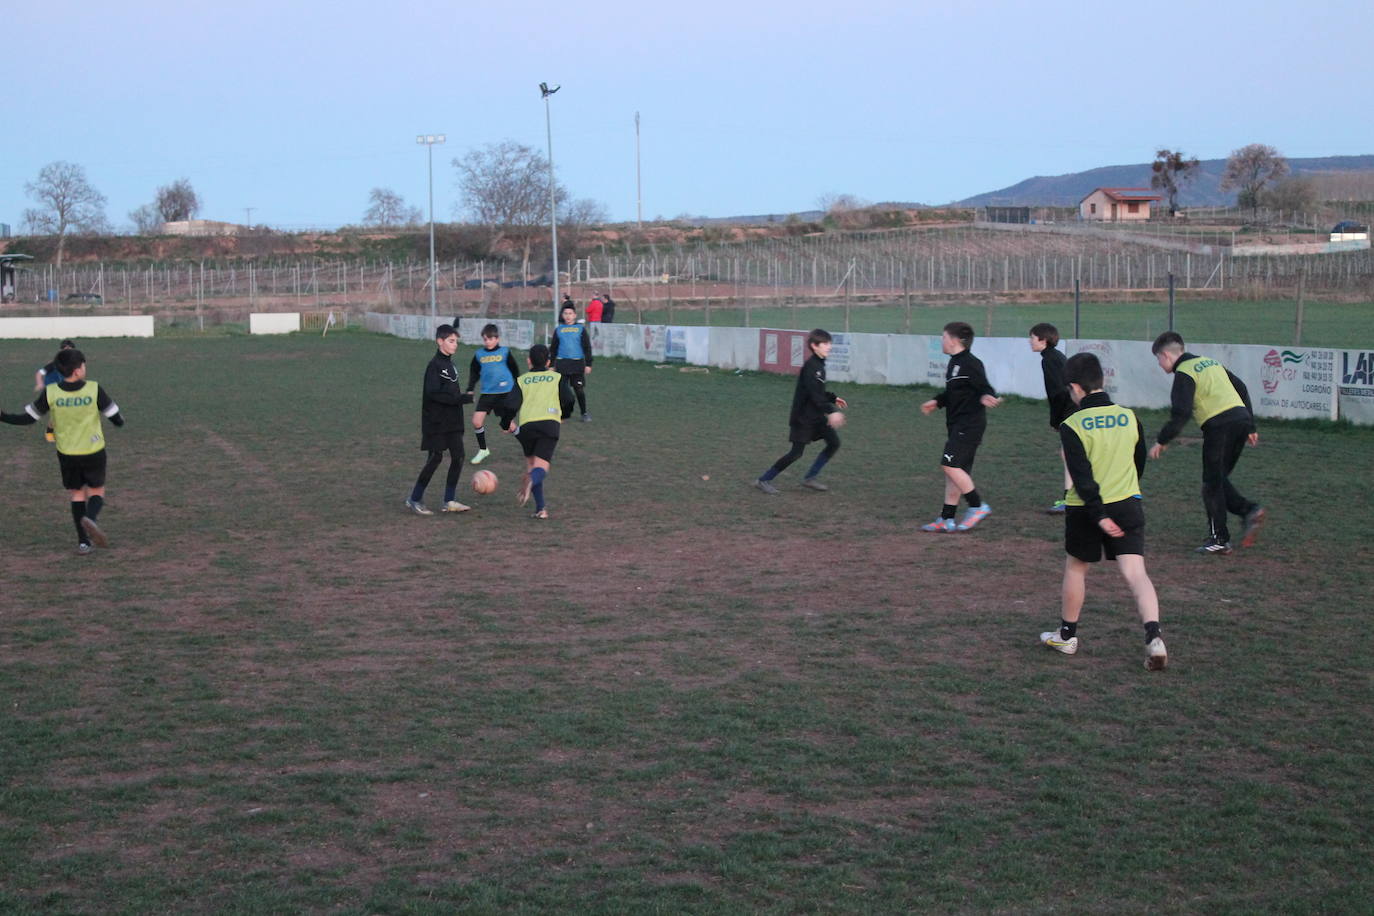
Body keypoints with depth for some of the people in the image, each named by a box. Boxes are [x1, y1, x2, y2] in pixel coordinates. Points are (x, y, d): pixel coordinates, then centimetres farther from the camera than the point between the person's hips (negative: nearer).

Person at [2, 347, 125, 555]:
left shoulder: (50, 393, -13)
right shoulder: (94, 389, -16)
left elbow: (27, 419, -6)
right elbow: (117, 420, -10)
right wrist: (120, 419, 14)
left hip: (66, 452, 2)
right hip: (93, 451, -2)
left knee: (76, 494, 16)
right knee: (96, 491, 14)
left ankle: (83, 541, 12)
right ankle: (91, 518, -19)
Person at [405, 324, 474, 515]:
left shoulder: (450, 364, 13)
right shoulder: (435, 365, -13)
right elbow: (433, 392, -23)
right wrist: (460, 398, -24)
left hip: (452, 421, 8)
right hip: (435, 421, -8)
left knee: (458, 457, 2)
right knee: (435, 458, -5)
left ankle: (450, 501, 8)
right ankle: (414, 499, 7)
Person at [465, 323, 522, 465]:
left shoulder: (505, 352, -3)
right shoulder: (479, 355, 4)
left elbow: (515, 370, 7)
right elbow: (474, 373, 14)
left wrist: (517, 388, 12)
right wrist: (470, 390, 5)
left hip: (505, 393, -3)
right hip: (487, 393, 3)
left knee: (507, 425, 3)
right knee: (477, 421, -10)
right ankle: (483, 450, 10)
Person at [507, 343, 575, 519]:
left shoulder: (521, 380, 18)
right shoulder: (557, 378, 18)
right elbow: (569, 400, 8)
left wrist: (509, 425, 14)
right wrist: (562, 417, 26)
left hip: (526, 425, 1)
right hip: (550, 423, -1)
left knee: (531, 464, 18)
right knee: (541, 467, -5)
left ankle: (540, 508, 9)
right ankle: (531, 482, -43)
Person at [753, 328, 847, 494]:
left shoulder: (819, 365, 11)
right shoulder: (811, 366, -19)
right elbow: (814, 395, -27)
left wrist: (833, 398, 17)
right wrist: (831, 411, -33)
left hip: (816, 416, 9)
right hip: (803, 416, -9)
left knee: (834, 443, 3)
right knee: (796, 452, -6)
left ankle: (810, 478, 10)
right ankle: (764, 480, 6)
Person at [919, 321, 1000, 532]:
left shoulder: (970, 364, -15)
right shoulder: (954, 364, 15)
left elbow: (984, 388, -19)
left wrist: (986, 397, -40)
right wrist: (936, 402, 16)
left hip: (969, 425, -10)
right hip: (957, 425, 10)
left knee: (950, 465, -15)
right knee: (954, 470, 11)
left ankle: (978, 506, -5)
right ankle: (947, 520, 15)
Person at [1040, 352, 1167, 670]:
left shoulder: (1072, 426, -12)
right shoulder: (1129, 417, 3)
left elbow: (1082, 476, -18)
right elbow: (1140, 462, 15)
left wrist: (1098, 515, -18)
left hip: (1086, 510, -3)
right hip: (1128, 505, 3)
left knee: (1076, 568, 17)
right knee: (1136, 573, -3)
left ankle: (1067, 635, 30)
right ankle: (1153, 637, -21)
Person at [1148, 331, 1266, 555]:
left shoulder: (1183, 373, -4)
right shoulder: (1210, 362, 22)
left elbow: (1181, 413, -14)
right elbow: (1241, 389, 23)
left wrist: (1162, 442, -7)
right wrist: (1250, 426, 25)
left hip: (1219, 425, -8)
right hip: (1241, 417, 8)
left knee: (1212, 483, 3)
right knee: (1219, 479, 18)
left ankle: (1219, 539, 6)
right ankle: (1250, 510, -1)